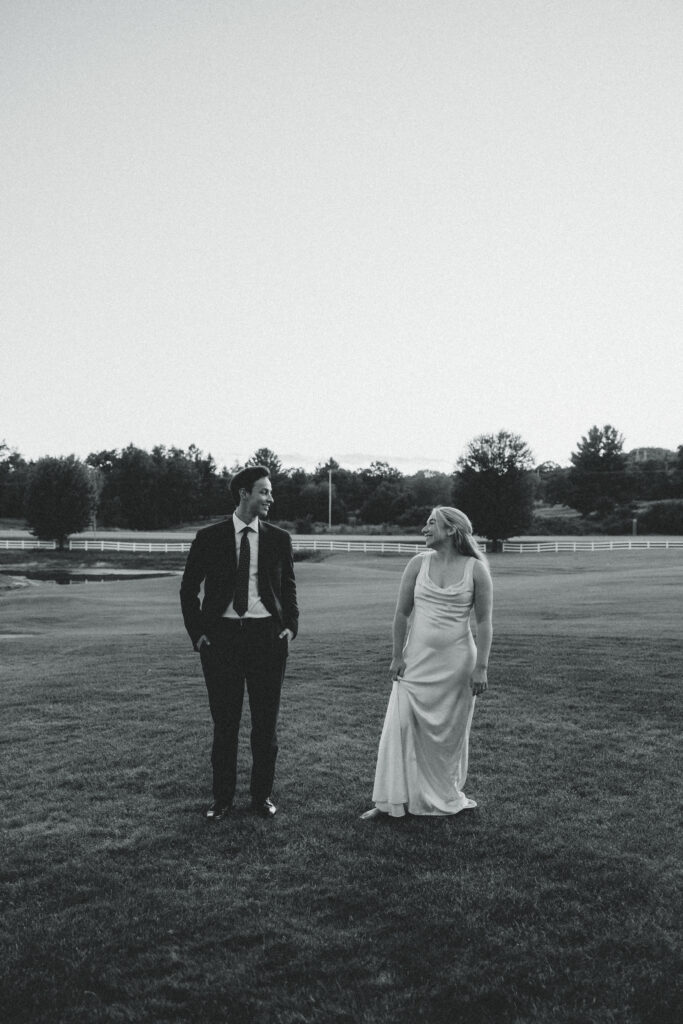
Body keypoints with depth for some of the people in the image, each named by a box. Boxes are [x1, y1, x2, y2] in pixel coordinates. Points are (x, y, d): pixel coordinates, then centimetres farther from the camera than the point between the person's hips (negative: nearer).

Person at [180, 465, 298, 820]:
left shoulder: (279, 539, 5)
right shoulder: (209, 538, 0)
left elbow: (288, 588, 14)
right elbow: (189, 589, 7)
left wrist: (291, 625, 0)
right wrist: (197, 632, -1)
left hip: (267, 635, 1)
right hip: (221, 635, -1)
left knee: (266, 721, 7)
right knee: (224, 721, 5)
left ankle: (262, 795, 22)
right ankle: (222, 797, 19)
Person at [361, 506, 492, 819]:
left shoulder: (476, 570, -4)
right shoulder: (418, 563, 2)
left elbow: (484, 622, -3)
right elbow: (401, 613, 5)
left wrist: (481, 667, -7)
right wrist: (397, 656, 1)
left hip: (456, 662, -2)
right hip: (417, 659, 2)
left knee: (450, 732, 8)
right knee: (400, 726, -2)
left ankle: (446, 798, 28)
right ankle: (392, 801, 8)